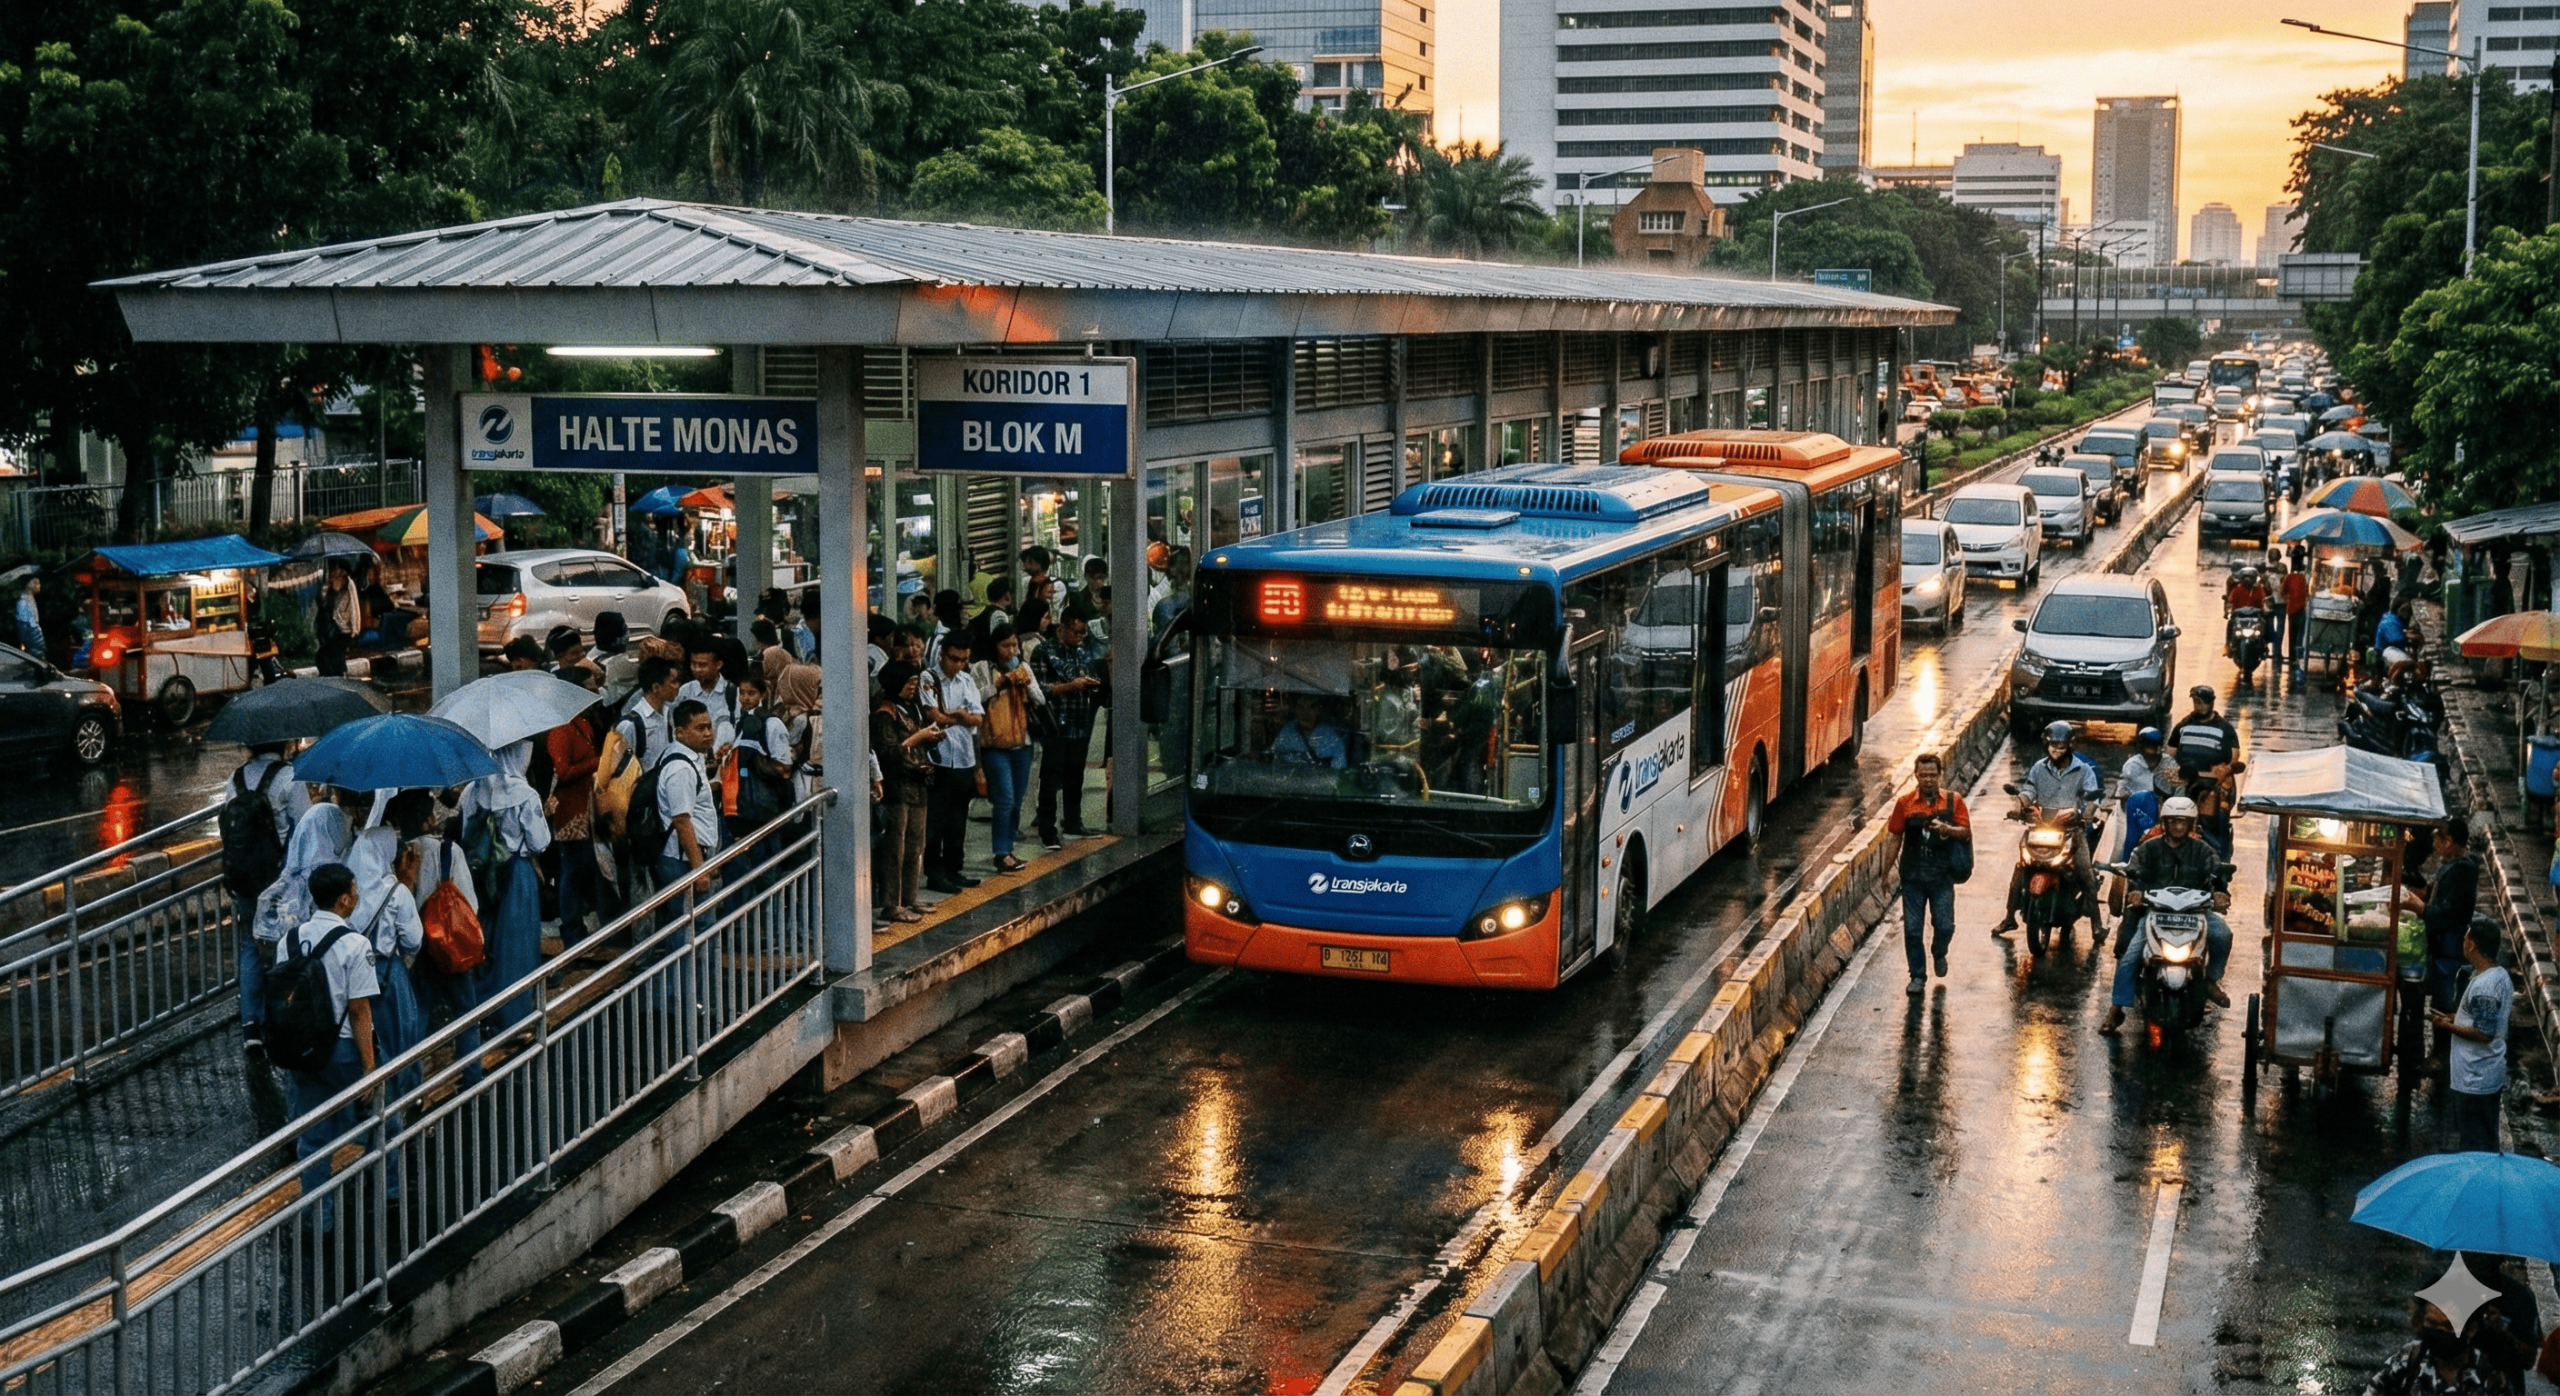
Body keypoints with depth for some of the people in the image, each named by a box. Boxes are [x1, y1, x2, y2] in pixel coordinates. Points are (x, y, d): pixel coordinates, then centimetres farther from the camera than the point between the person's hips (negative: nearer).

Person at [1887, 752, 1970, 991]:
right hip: (1912, 875, 1)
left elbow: (1966, 833, -4)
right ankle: (1918, 975, 17)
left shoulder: (1953, 801, -1)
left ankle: (1939, 954, 32)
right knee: (1912, 928, 2)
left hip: (1941, 875, 0)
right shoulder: (1905, 803, -1)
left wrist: (1945, 829, -25)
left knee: (1945, 926, -2)